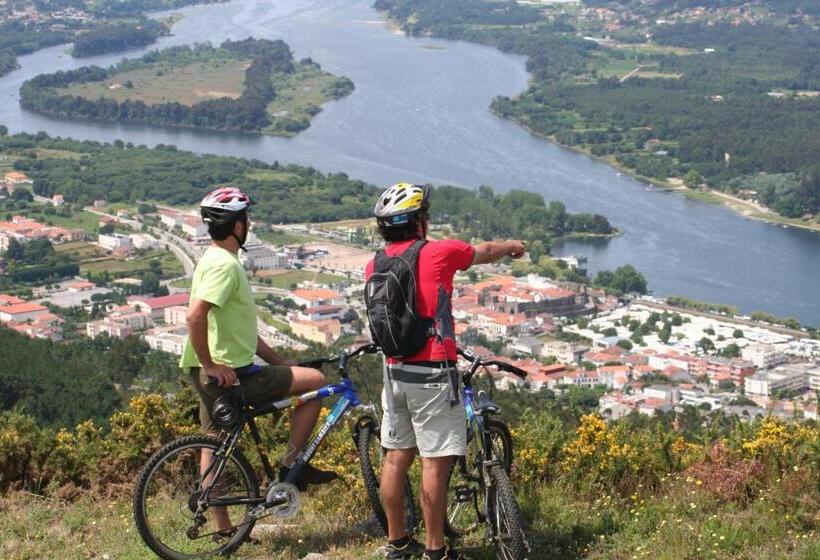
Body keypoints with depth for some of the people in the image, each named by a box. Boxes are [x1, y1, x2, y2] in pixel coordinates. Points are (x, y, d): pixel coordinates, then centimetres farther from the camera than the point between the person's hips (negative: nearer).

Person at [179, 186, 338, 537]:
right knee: (315, 381, -1)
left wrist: (280, 363, 20)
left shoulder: (215, 260, 15)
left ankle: (222, 530, 23)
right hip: (229, 374, -11)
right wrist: (210, 365, -22)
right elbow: (195, 316, -32)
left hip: (216, 376, 11)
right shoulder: (224, 265, -18)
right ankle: (292, 466, 5)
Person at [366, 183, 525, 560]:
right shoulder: (438, 253, -8)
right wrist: (513, 246, 31)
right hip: (432, 373, -7)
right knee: (435, 461, -2)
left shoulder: (374, 265, 6)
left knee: (396, 457, 12)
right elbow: (486, 252, 11)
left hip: (394, 370, 7)